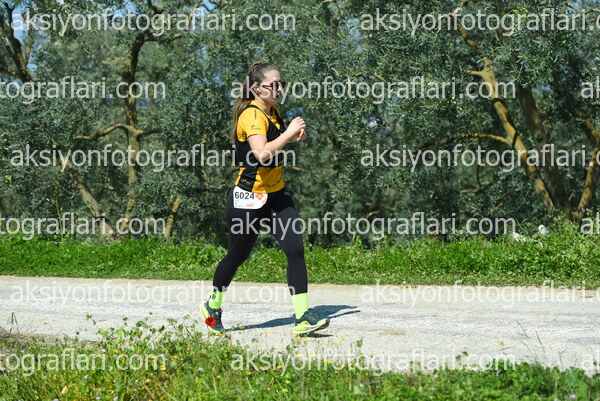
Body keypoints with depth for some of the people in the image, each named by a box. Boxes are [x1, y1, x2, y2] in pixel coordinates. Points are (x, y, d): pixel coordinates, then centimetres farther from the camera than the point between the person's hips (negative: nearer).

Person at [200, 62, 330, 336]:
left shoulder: (273, 112, 9)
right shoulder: (251, 115, -19)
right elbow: (261, 153, -36)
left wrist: (292, 136, 11)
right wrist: (288, 133, -26)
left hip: (276, 194, 7)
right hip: (248, 197, -7)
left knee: (295, 249, -8)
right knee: (237, 255, 8)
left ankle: (303, 318, -9)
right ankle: (213, 306, 33)